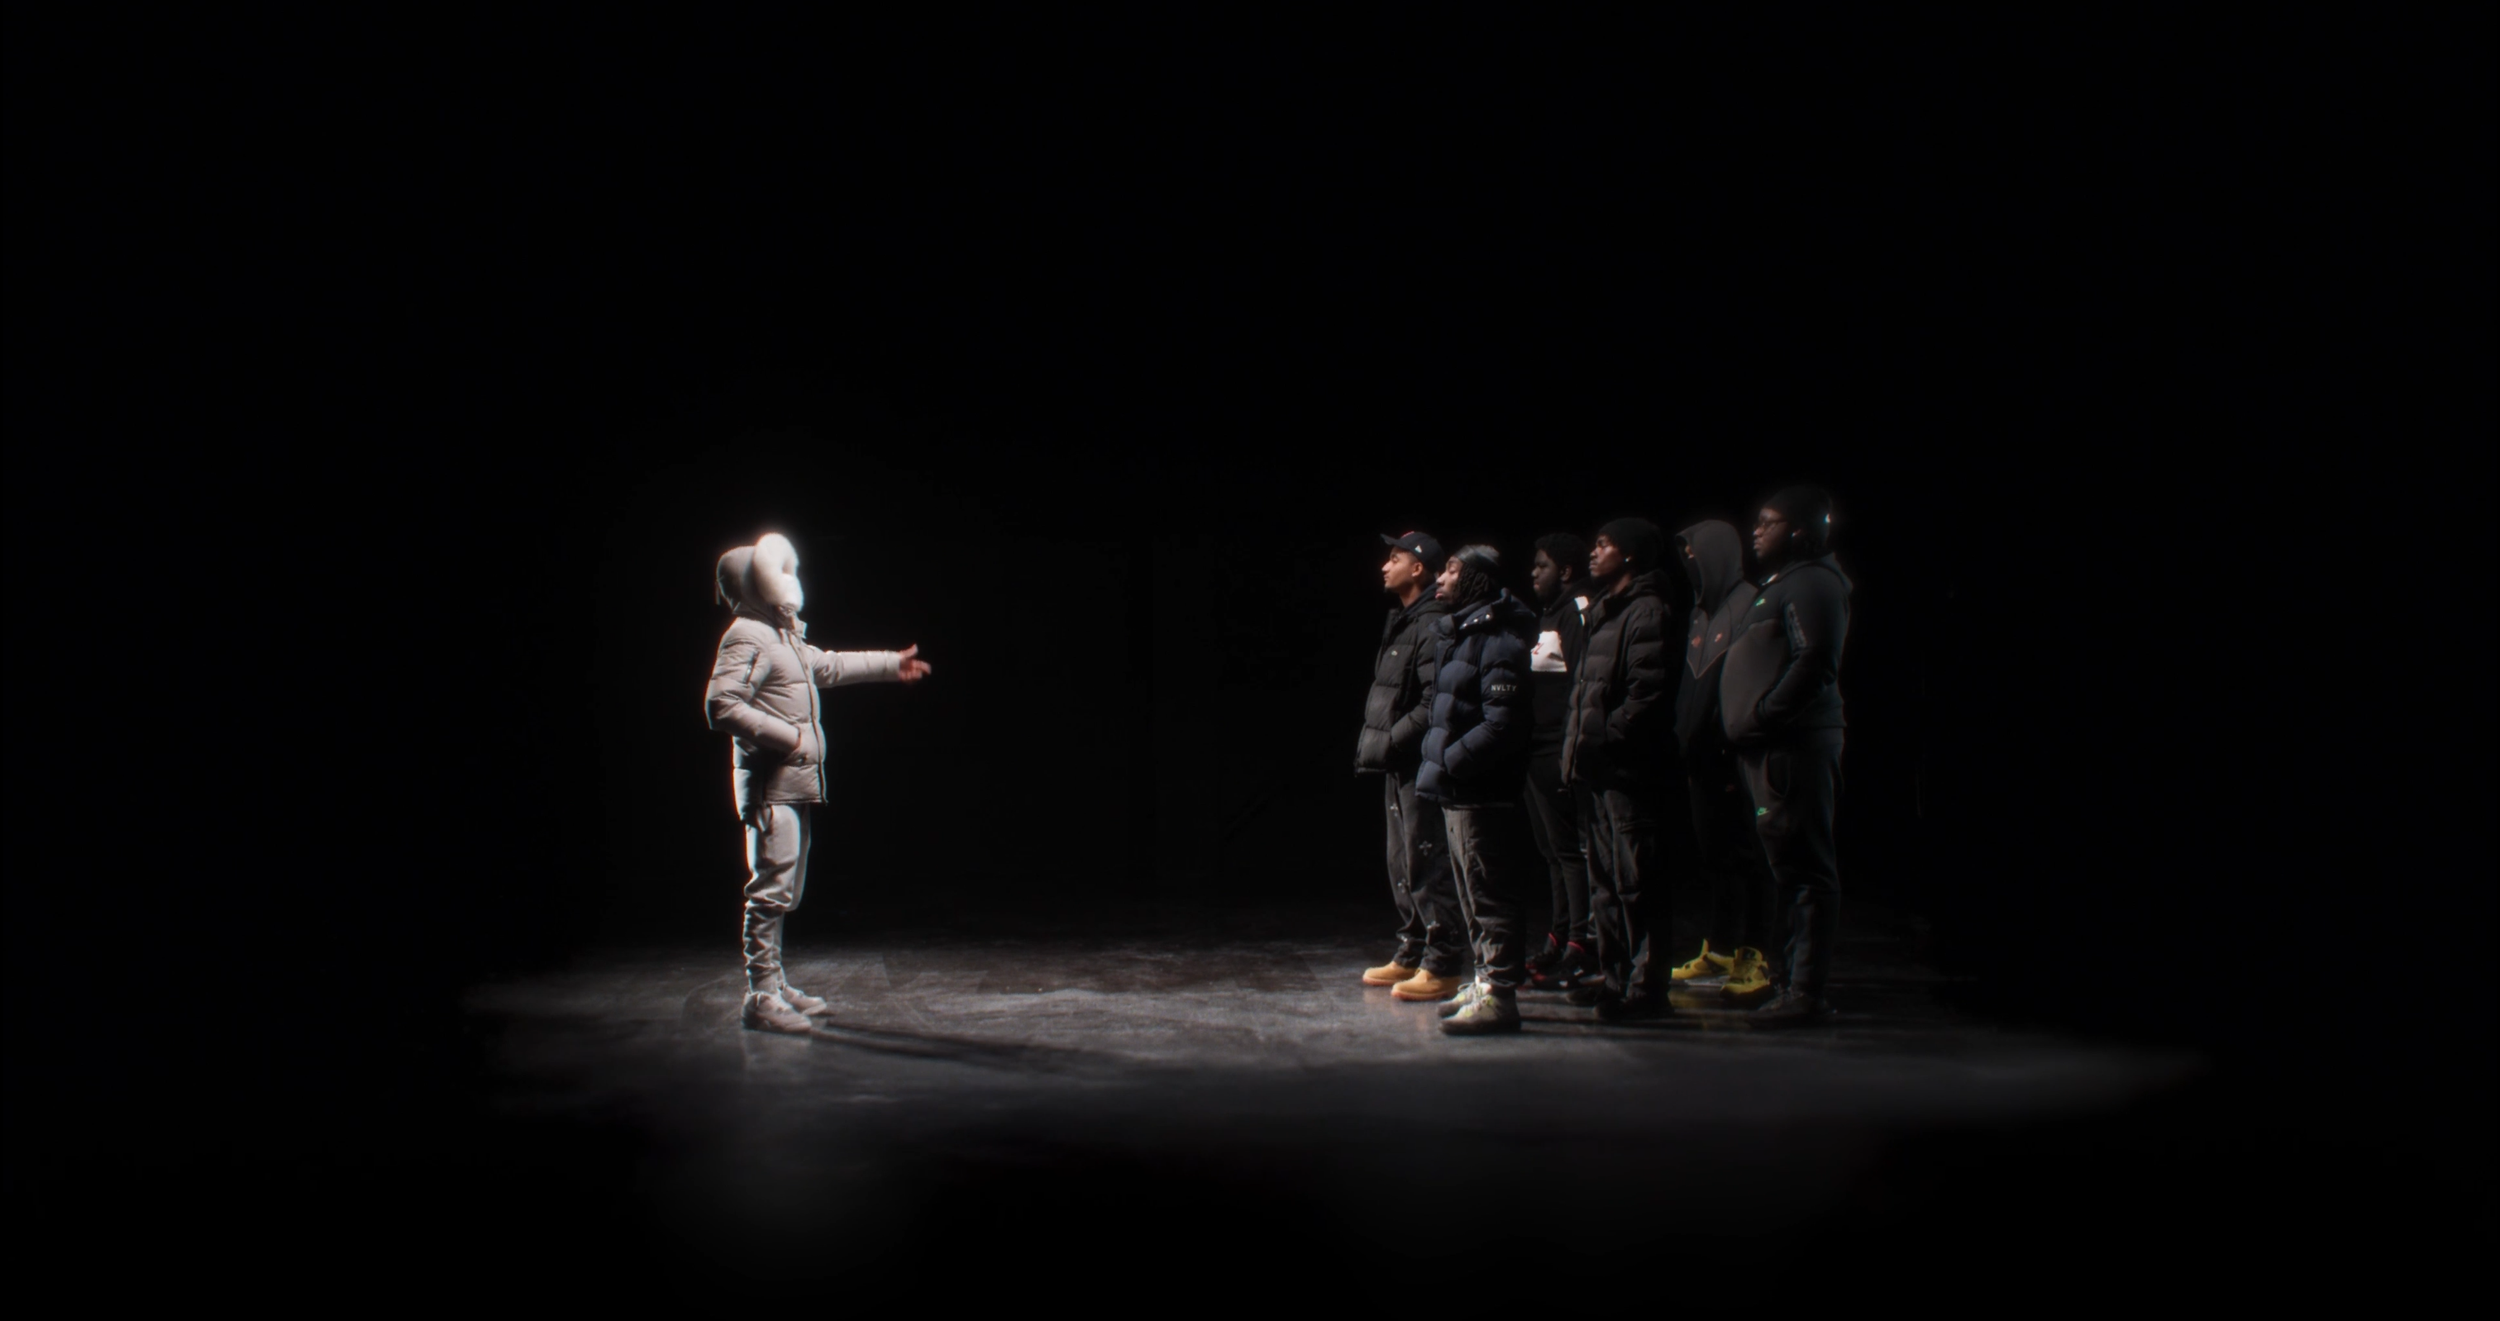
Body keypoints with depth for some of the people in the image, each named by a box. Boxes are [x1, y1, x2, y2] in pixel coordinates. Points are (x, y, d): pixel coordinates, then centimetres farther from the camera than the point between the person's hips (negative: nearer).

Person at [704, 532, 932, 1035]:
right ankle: (760, 997, -8)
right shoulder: (746, 637, -13)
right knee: (771, 888, -11)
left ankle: (775, 984, 23)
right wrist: (784, 734, -23)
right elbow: (721, 704, -22)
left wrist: (891, 664, 41)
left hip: (794, 782, 10)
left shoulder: (786, 635, 18)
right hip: (769, 784, -10)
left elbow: (827, 666, 35)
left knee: (783, 891, 15)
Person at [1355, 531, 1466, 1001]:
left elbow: (1432, 706, -22)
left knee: (1427, 862, -8)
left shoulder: (1433, 626, -15)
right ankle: (1411, 955, 25)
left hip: (1421, 763, -11)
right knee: (1402, 862, 15)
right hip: (1399, 766, 11)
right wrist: (1375, 741, 11)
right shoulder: (1400, 622, 17)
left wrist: (1390, 742, -19)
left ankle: (1443, 966, -3)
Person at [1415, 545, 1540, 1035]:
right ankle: (1486, 981, 27)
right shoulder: (1458, 635, 15)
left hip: (1482, 793, -10)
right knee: (1471, 893, 17)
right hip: (1458, 792, 10)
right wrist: (1440, 762, 12)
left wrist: (1450, 761, -20)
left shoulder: (1498, 641, -16)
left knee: (1489, 894, -7)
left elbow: (1503, 723, -23)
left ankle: (1499, 995, -3)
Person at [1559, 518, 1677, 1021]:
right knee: (1605, 879, 14)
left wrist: (1602, 739, -19)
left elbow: (1648, 695, -20)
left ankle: (1647, 985, -4)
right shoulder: (1606, 612, 20)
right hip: (1602, 770, 10)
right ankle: (1618, 976, 23)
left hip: (1628, 769, -10)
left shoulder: (1647, 612, -11)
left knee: (1635, 880, -8)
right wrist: (1579, 744, 14)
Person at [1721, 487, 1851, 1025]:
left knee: (1804, 870, -8)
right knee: (1791, 868, 15)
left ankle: (1807, 991, -7)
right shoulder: (1778, 584, 23)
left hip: (1794, 748, -11)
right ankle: (1792, 971, 22)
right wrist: (1743, 730, 17)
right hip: (1769, 750, 11)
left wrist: (1761, 717, -18)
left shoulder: (1813, 583, -10)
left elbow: (1814, 663, -21)